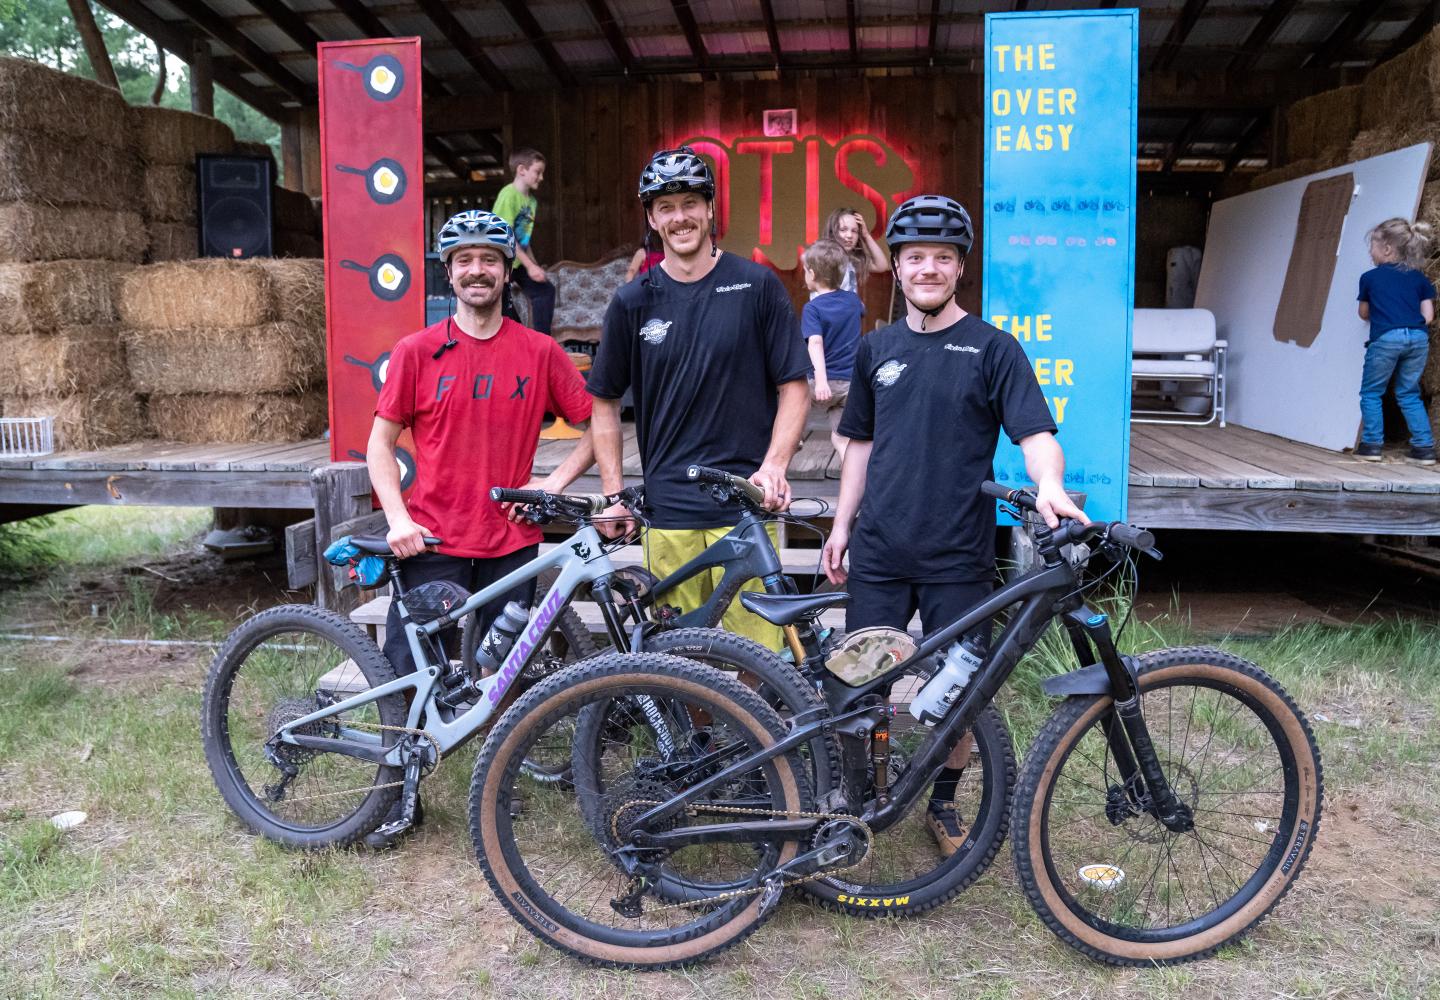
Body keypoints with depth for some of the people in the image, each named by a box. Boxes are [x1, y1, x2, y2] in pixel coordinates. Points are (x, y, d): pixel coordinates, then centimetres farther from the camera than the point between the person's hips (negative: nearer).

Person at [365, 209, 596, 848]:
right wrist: (398, 519, -9)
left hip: (511, 543, 1)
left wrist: (555, 482, -5)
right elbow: (381, 441, 4)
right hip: (432, 544, 0)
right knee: (408, 675, 2)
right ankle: (400, 797, 21)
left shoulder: (539, 353, 2)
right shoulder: (417, 351, 1)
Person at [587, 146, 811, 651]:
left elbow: (794, 387, 3)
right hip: (668, 511, 2)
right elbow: (605, 401, 13)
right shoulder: (633, 301, 7)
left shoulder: (757, 285, 3)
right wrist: (612, 493, 5)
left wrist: (774, 465, -11)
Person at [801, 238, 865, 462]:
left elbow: (816, 343, -25)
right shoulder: (853, 299, 7)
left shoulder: (812, 309, -11)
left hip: (825, 382, -5)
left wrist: (821, 380, -36)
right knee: (841, 437, 9)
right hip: (851, 382, 5)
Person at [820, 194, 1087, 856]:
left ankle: (943, 802, 26)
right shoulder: (877, 349, 11)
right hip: (879, 551, 3)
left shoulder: (992, 348, -1)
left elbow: (1035, 432, -9)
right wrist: (842, 526, 12)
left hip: (957, 554, -3)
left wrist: (1049, 486, -30)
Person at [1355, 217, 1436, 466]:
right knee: (1409, 394, 15)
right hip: (1418, 338, 4)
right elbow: (1428, 317, 12)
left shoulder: (1370, 278, 11)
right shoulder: (1419, 278, 18)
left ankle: (1371, 444, 3)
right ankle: (1424, 446, 11)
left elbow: (1364, 314, 23)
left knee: (1371, 392, 10)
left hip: (1386, 338, -4)